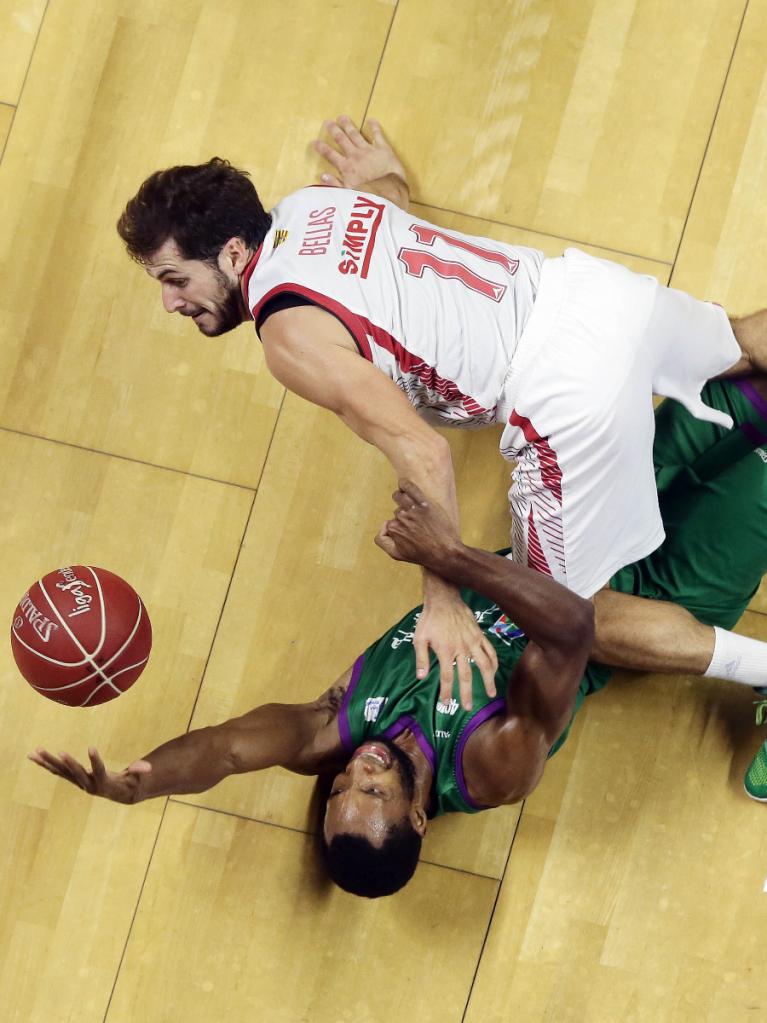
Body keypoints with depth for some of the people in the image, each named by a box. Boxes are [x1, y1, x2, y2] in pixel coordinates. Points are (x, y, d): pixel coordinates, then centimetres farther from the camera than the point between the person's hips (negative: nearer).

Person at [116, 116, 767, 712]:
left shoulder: (290, 334, -16)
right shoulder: (309, 202, 8)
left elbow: (423, 455, -23)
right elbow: (389, 186, 34)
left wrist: (443, 601, -18)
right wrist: (382, 174, 58)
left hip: (571, 398, -8)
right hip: (589, 286, 8)